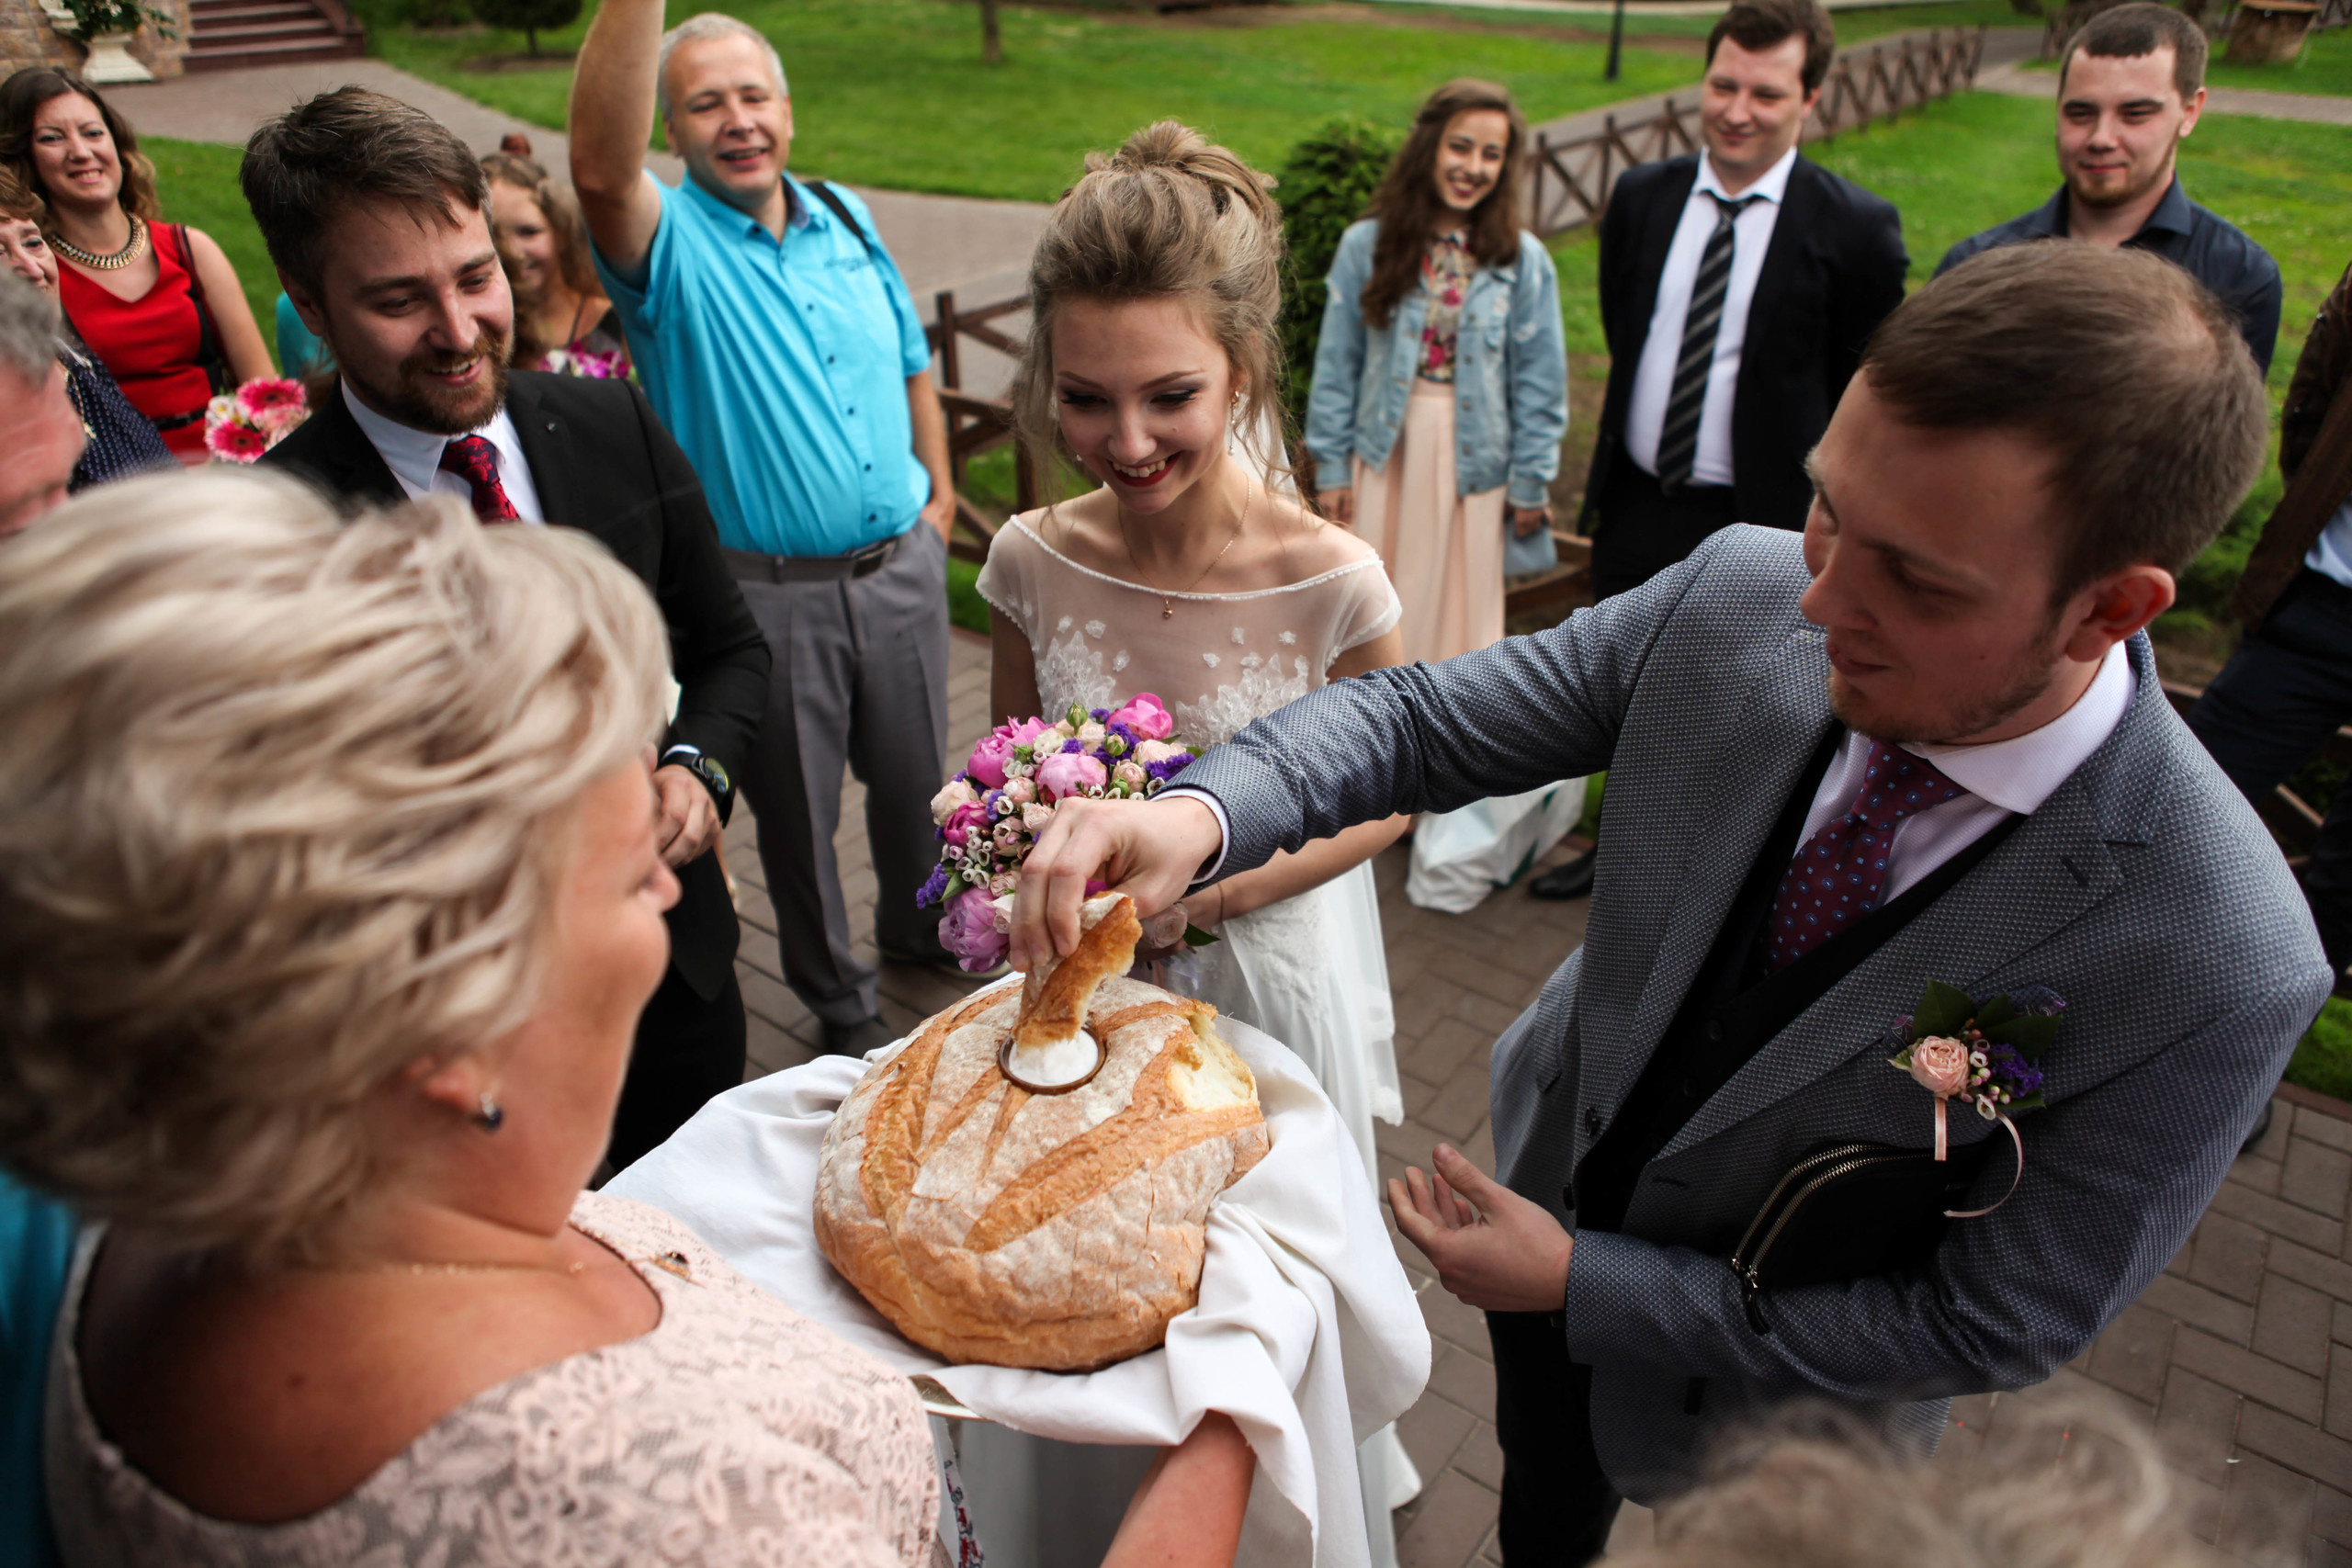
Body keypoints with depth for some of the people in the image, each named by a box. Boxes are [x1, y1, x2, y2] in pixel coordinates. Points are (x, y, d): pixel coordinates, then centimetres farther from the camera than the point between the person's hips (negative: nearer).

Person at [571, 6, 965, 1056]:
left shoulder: (846, 218, 8)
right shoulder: (670, 243, -10)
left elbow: (910, 364, 18)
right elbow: (599, 167, -34)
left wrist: (939, 491, 13)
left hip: (901, 566, 5)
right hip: (769, 593, -4)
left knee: (915, 777, 20)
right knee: (797, 809, 11)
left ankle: (920, 931, 48)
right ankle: (840, 1000, 34)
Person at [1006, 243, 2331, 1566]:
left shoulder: (2220, 966, -34)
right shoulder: (1738, 598, -26)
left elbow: (1990, 1331, -23)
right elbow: (1424, 719, -18)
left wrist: (1585, 1282, -22)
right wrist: (1199, 815, -38)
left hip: (1766, 1399, -3)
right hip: (1556, 1175, 4)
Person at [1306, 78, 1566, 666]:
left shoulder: (1523, 259, -3)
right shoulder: (1367, 245, -3)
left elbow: (1539, 379, 1)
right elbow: (1337, 364, 0)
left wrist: (1531, 481, 0)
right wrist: (1331, 464, -1)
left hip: (1473, 462, 0)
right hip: (1385, 454, 0)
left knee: (1459, 604, 10)